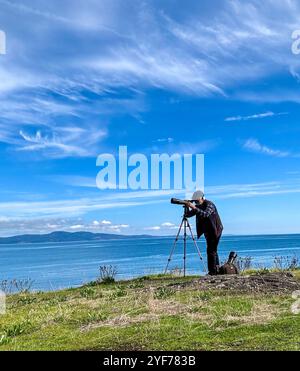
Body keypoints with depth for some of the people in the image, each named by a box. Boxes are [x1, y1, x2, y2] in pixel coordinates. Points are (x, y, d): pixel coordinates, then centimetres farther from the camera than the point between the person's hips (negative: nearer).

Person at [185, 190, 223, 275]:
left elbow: (205, 214, -37)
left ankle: (212, 271, -11)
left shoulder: (209, 204, -19)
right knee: (213, 250, 14)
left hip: (215, 230, -8)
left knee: (211, 250, -13)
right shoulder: (198, 206, 3)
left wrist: (194, 208, -44)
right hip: (207, 231, 9)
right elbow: (188, 215, -3)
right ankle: (216, 269, 23)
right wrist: (188, 208, -22)